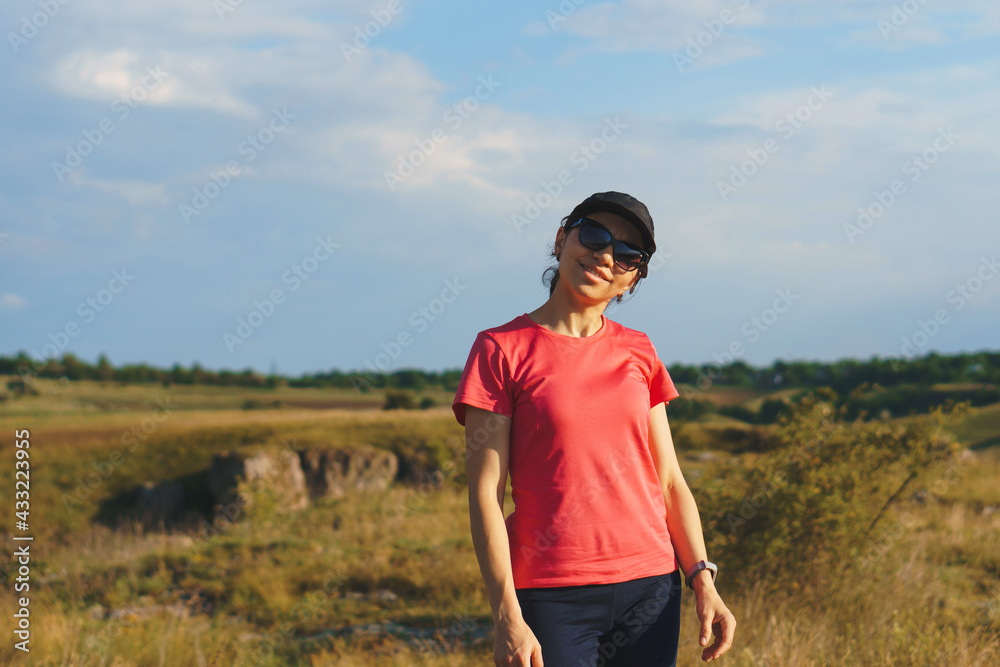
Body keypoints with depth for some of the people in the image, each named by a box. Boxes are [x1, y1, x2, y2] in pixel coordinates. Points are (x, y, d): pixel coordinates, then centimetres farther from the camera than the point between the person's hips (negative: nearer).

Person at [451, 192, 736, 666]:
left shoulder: (636, 353, 11)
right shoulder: (501, 350, -1)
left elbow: (669, 481, 11)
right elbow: (484, 495, -6)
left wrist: (703, 582, -1)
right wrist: (506, 617, -13)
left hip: (650, 590, 4)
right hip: (553, 596, -3)